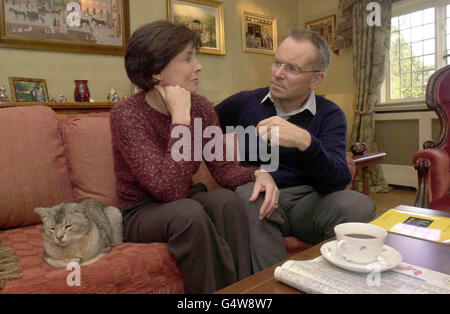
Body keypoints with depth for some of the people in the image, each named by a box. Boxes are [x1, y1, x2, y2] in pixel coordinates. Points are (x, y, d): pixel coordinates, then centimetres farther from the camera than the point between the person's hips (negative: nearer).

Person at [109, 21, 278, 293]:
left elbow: (223, 168, -6)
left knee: (226, 199, -26)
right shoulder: (126, 114, -21)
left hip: (188, 203, 4)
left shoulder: (201, 107, -5)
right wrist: (181, 118, -30)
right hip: (141, 214, -4)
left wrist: (257, 174, -26)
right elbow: (169, 190, -31)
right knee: (187, 212, -34)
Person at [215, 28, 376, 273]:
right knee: (247, 196, -34)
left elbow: (338, 181, -16)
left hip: (307, 198, 0)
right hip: (259, 196, 0)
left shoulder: (330, 115, 1)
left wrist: (305, 141, -33)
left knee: (360, 206, -27)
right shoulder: (245, 102, 5)